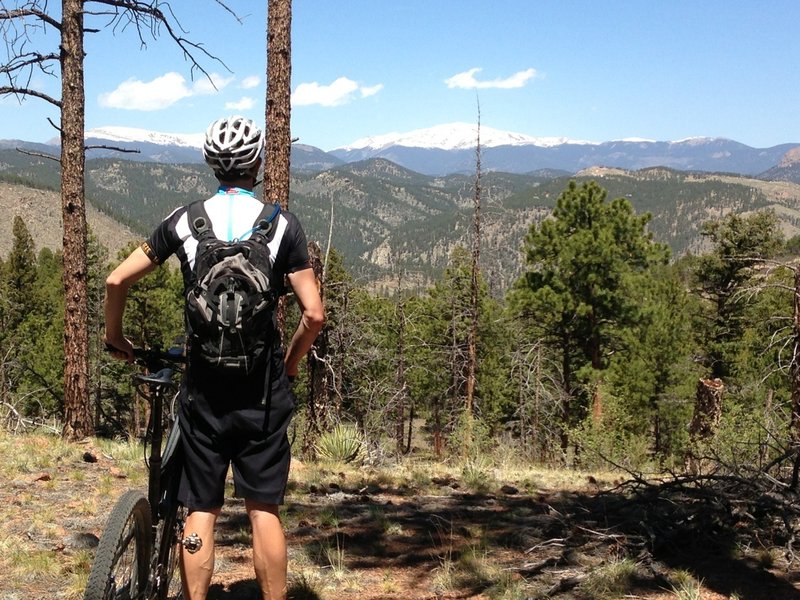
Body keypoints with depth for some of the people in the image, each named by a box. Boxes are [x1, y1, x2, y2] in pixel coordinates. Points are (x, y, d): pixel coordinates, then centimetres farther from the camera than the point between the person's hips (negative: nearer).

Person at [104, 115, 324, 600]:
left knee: (201, 510, 8)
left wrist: (115, 338, 19)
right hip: (261, 385, -1)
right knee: (264, 508, 7)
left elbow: (117, 280, 3)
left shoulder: (185, 220, 2)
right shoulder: (283, 224, -3)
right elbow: (314, 315, -6)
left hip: (204, 384, 1)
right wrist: (291, 363, 11)